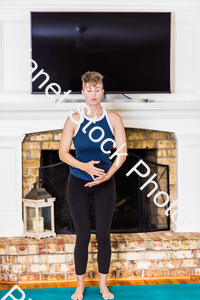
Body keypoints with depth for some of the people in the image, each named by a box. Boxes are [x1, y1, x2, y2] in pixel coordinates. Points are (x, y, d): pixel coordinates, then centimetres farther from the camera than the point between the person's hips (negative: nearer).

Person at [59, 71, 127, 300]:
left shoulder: (113, 119, -5)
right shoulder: (74, 120, -7)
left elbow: (122, 152, -6)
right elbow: (63, 153, -7)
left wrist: (108, 175, -18)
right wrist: (84, 166, -22)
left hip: (105, 185, 1)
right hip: (78, 184, -1)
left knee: (104, 236, 6)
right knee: (83, 236, 3)